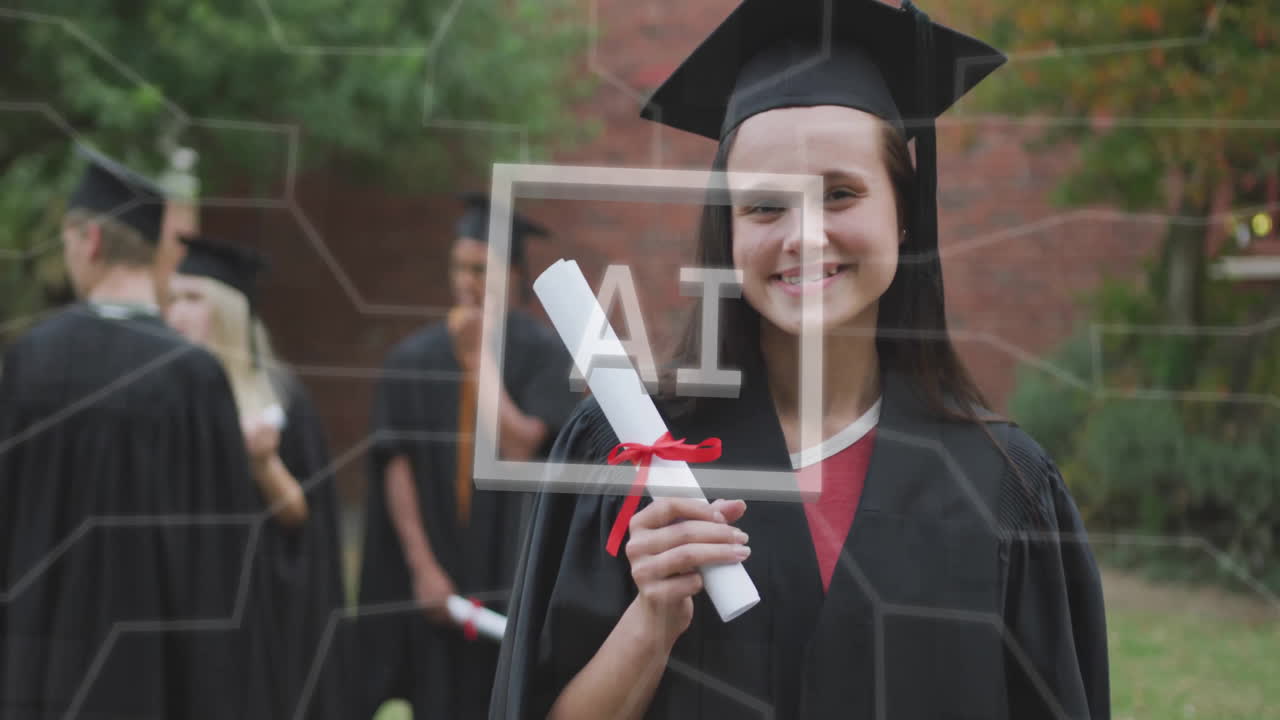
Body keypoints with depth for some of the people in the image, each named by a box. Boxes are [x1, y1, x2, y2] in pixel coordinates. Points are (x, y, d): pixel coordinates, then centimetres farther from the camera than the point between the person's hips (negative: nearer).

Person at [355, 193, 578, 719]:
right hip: (435, 575, 2)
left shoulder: (543, 354, -2)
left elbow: (520, 449, -15)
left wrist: (479, 358, -10)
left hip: (512, 574, -2)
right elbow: (397, 469, -1)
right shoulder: (415, 358, 4)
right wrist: (423, 568, -9)